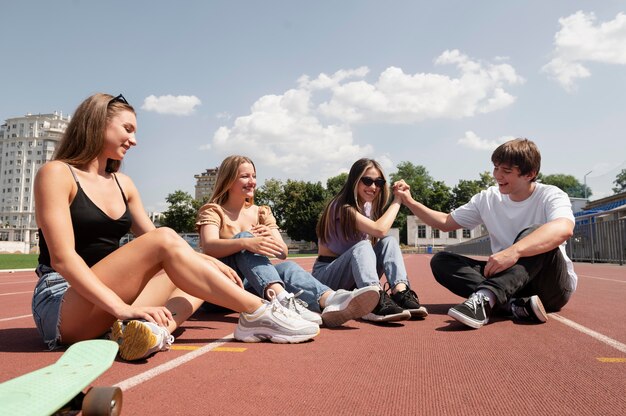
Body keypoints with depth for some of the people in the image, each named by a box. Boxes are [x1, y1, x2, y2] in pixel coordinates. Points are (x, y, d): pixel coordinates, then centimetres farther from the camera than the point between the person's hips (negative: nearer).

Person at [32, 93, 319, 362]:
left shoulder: (122, 184, 14)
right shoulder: (56, 173, -7)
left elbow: (152, 243, 11)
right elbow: (62, 257, -19)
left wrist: (206, 262, -4)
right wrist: (123, 309, -30)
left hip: (107, 309, 8)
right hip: (59, 308, -7)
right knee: (165, 240, -23)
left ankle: (151, 328, -35)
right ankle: (258, 314, -17)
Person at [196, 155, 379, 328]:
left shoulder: (261, 213, 15)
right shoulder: (213, 211, 3)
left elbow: (283, 253, 3)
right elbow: (208, 246, -21)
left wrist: (271, 238, -21)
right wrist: (246, 243, -40)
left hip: (252, 284, 4)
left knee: (287, 267, -27)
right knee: (244, 236, -30)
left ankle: (329, 300, -57)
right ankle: (283, 299, -55)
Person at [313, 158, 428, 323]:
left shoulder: (368, 207, 9)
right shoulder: (342, 207, -19)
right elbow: (380, 229, -30)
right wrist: (397, 199, -21)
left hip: (356, 279, 7)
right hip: (326, 275, -7)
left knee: (389, 241, -16)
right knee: (362, 246, -35)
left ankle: (401, 293, -37)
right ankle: (376, 302, -56)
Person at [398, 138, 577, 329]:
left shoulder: (550, 196, -11)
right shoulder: (487, 199, 4)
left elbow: (563, 229, -35)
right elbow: (445, 223, 13)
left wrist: (514, 251, -49)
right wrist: (410, 202, -1)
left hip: (554, 285, -4)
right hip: (507, 277, 5)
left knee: (533, 233, -33)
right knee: (440, 261, -13)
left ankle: (485, 298, -47)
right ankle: (515, 305, -31)